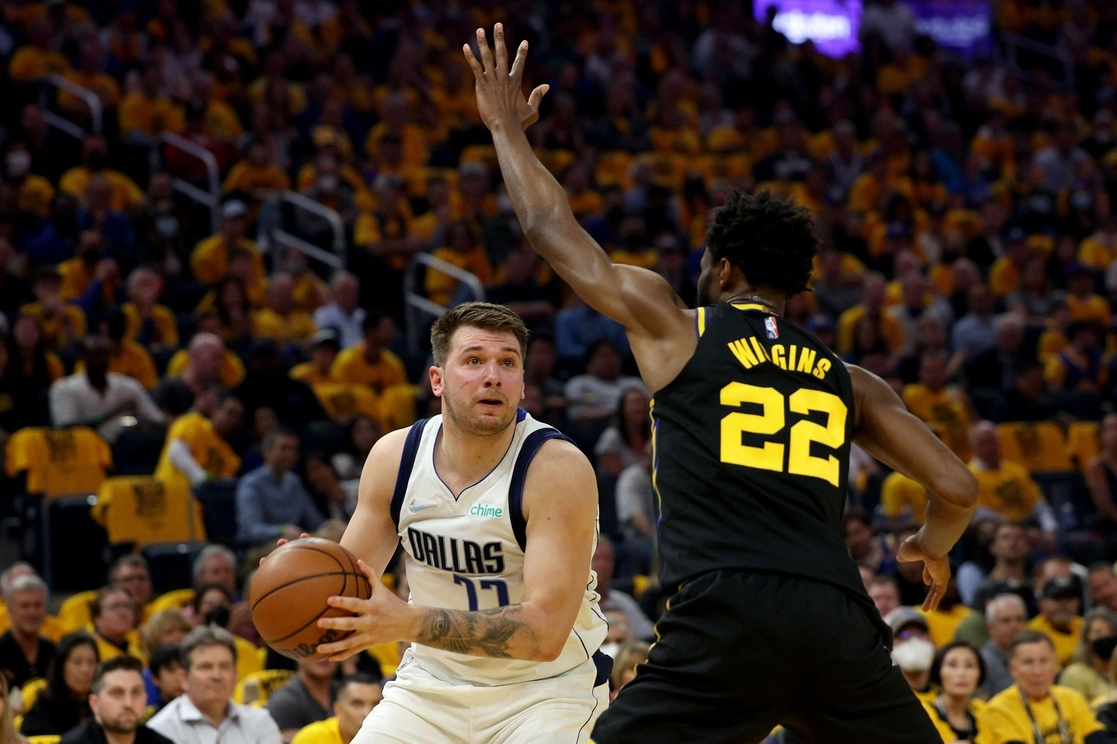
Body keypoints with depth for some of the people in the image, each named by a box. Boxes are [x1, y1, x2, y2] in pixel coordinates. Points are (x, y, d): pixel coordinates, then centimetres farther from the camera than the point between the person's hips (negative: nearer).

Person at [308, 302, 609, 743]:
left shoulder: (558, 469, -22)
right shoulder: (394, 456, -6)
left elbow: (545, 632, -30)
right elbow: (350, 586, 5)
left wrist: (410, 623, -40)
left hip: (545, 686, -5)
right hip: (434, 682, 5)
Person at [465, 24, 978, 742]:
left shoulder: (674, 328, 13)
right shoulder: (850, 381, 19)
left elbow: (552, 229, 20)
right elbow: (958, 488, 13)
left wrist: (507, 126, 35)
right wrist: (934, 547, 36)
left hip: (728, 621, -3)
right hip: (839, 622, 3)